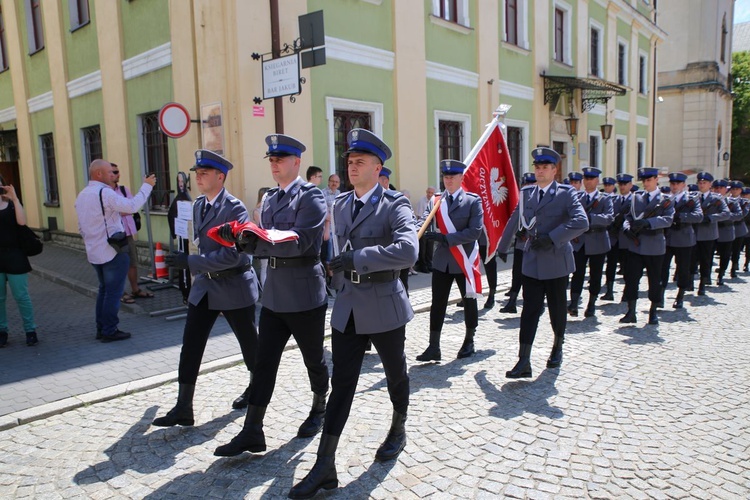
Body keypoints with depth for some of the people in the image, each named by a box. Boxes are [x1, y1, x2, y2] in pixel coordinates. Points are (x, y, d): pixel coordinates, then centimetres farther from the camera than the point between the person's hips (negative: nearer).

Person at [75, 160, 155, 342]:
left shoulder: (82, 195, 12)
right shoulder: (104, 192, -16)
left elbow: (82, 227, 17)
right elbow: (132, 206, -23)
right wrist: (147, 185, -14)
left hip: (94, 252, 9)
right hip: (113, 251, -9)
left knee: (104, 289, 19)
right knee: (114, 292, 0)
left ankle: (101, 328, 23)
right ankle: (109, 331, 4)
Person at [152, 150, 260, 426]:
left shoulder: (235, 208, -18)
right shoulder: (198, 205, 8)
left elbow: (232, 255, -25)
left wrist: (189, 262, -25)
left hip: (234, 286, -7)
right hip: (205, 284, 7)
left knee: (248, 341, 12)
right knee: (190, 346, 2)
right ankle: (183, 409, 9)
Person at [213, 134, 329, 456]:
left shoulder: (311, 196, -10)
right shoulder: (269, 198, 13)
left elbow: (299, 242, -21)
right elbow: (265, 244, 12)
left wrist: (252, 240, -29)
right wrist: (243, 239, -9)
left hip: (305, 293, -6)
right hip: (274, 293, 6)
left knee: (313, 358, 11)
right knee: (264, 361, 5)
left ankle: (319, 410, 35)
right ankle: (252, 432, 11)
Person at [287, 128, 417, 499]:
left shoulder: (394, 205, -11)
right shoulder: (340, 204, 9)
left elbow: (407, 251, -28)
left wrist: (356, 259, -26)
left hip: (384, 306, -4)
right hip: (347, 308, 5)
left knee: (395, 374, 16)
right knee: (341, 384, 4)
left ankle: (398, 430, 42)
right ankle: (324, 468, 8)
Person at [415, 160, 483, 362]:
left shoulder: (473, 201, -5)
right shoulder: (435, 200, 4)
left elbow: (475, 231, -15)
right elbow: (423, 222, -9)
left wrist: (446, 238, -23)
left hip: (464, 260, -2)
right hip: (441, 260, 3)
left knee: (469, 301, 11)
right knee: (437, 304, 1)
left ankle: (469, 342, 30)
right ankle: (434, 347, 7)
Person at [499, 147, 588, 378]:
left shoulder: (566, 193, -6)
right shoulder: (526, 192, 8)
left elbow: (581, 222, -19)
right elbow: (514, 221, 17)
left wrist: (552, 238, -23)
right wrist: (502, 247, 19)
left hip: (556, 261, -3)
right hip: (532, 262, 3)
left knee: (557, 307, 12)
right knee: (530, 309, -2)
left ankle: (558, 347, 37)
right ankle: (524, 362, -5)